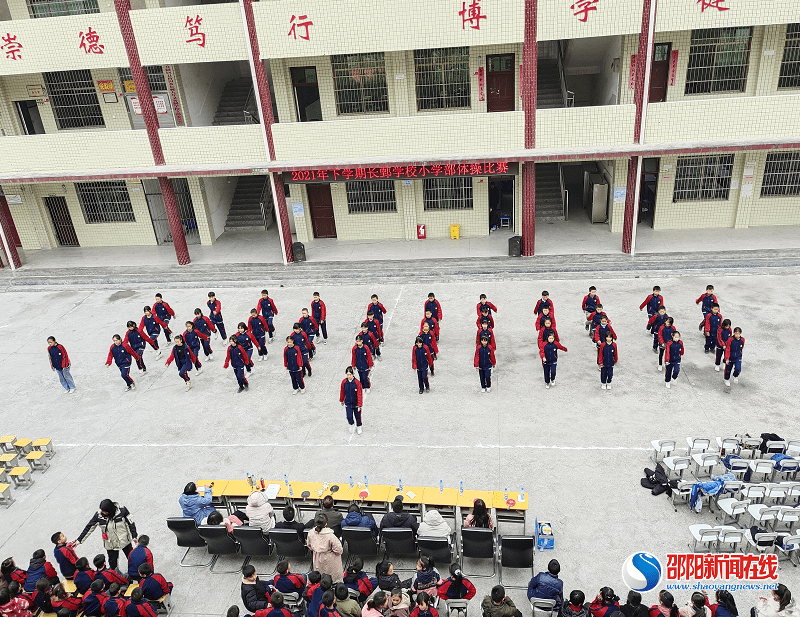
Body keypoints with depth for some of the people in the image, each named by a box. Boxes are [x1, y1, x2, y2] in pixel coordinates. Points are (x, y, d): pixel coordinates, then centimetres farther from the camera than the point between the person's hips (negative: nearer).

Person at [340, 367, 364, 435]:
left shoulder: (357, 382, -18)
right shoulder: (344, 382, -10)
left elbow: (359, 394, -15)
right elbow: (342, 392, 5)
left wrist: (359, 405, -14)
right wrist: (341, 401, 16)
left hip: (356, 404, -1)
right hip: (348, 403, 1)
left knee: (358, 416, 13)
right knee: (349, 417, -6)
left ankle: (358, 427, 40)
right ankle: (351, 425, 26)